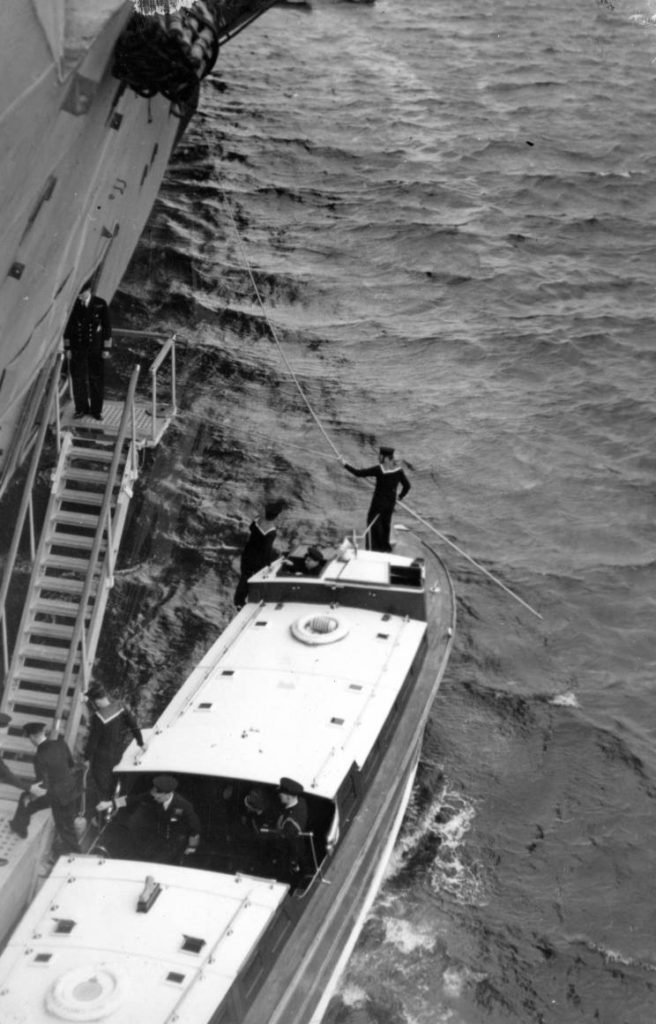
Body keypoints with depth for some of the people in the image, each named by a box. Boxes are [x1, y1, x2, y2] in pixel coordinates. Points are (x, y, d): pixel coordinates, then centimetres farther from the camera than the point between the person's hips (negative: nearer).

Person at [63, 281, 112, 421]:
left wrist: (106, 348, -2)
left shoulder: (100, 304, -8)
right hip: (77, 349, 1)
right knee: (78, 379, 6)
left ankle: (96, 410, 18)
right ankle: (81, 409, 20)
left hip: (95, 348, -1)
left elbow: (106, 326, -1)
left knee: (96, 380, 6)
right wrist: (67, 348, 2)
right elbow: (67, 327, 3)